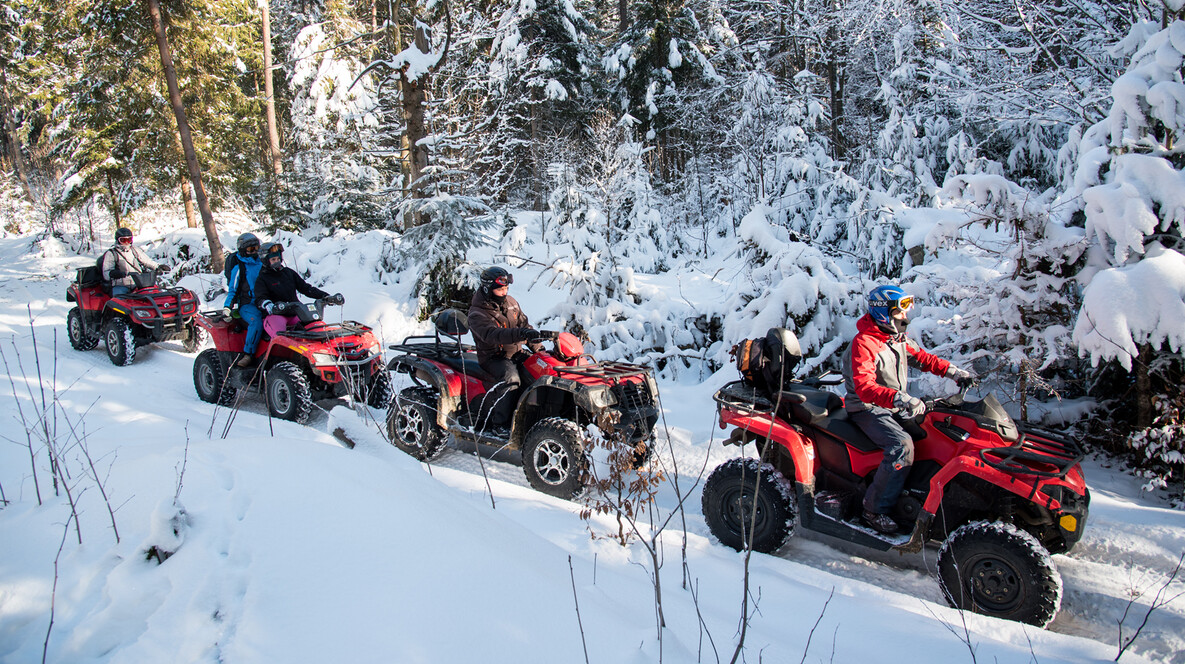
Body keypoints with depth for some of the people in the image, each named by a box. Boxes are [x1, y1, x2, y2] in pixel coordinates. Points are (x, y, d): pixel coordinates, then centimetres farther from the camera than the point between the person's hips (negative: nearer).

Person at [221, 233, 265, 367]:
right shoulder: (238, 267, 3)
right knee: (256, 321, -36)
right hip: (246, 304, -5)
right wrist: (227, 306, -7)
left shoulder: (261, 264, 19)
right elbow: (232, 289, 2)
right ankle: (247, 354, -33)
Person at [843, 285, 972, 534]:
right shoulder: (864, 343, -20)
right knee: (902, 445, -30)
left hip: (895, 408, 9)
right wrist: (900, 398, -45)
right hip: (868, 410, -9)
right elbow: (864, 388, -32)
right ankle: (875, 509, -21)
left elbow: (921, 357, 24)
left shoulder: (898, 339, 9)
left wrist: (952, 371, 11)